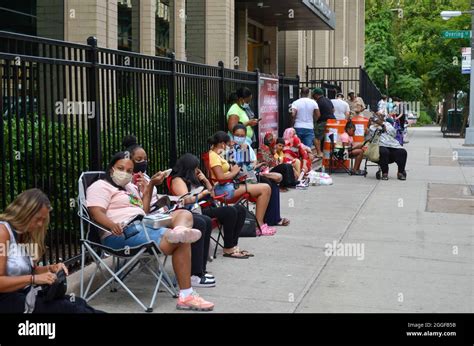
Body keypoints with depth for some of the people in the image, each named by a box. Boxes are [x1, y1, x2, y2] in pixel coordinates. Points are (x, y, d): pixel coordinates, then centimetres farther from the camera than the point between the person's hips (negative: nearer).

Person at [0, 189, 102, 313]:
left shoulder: (23, 233, 14)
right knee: (68, 308, -23)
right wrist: (33, 279, -23)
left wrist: (50, 268, 1)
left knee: (78, 302, -13)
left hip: (25, 293, 9)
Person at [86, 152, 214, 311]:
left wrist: (149, 188, 19)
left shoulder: (130, 187, 27)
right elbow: (96, 213, -14)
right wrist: (112, 225, -34)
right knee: (180, 240, -24)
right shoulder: (101, 186, 2)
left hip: (144, 226, 8)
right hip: (123, 233, -8)